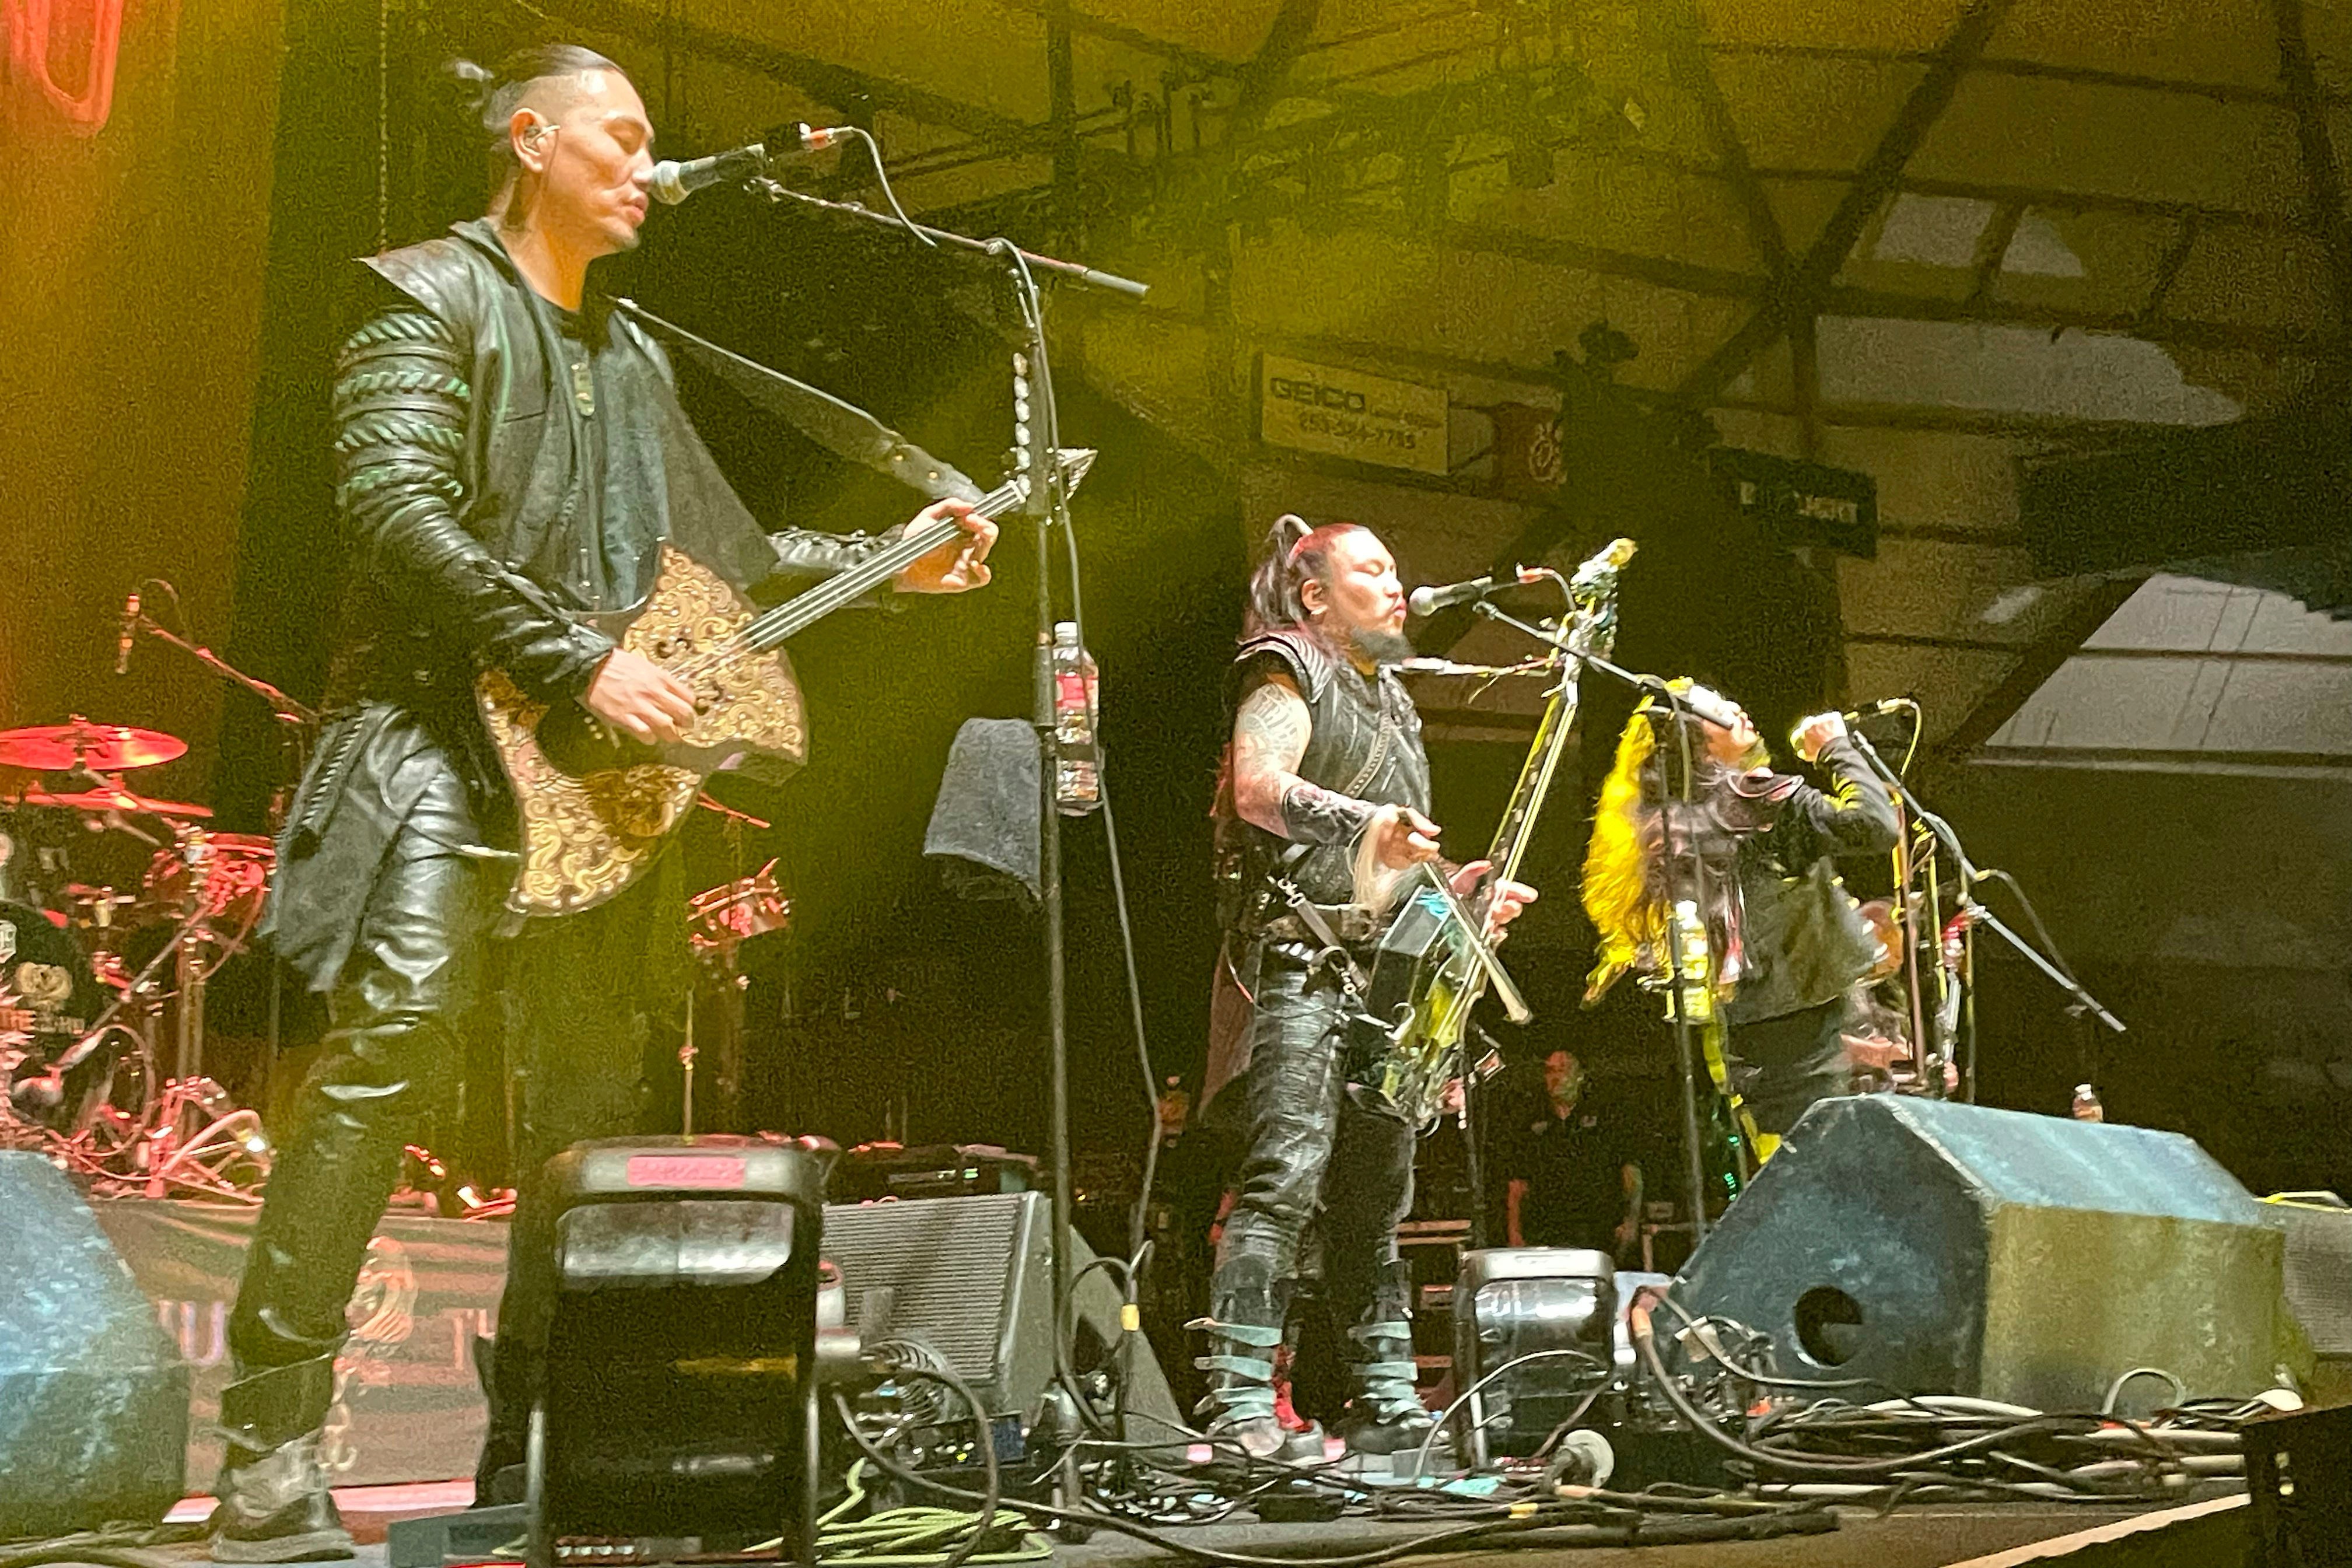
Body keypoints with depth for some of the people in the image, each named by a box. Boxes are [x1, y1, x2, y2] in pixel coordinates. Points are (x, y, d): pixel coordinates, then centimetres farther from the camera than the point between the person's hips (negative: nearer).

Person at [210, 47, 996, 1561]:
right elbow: (395, 510, -15)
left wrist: (883, 565, 15)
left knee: (594, 1093, 5)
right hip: (441, 739, -7)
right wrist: (581, 660, -19)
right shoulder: (432, 296, 0)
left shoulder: (632, 352, 23)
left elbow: (721, 555, 26)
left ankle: (532, 1444, 14)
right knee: (388, 1058, -19)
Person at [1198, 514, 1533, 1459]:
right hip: (1301, 964, -9)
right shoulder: (1289, 675, 1)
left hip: (1387, 975, 9)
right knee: (1283, 1180, -18)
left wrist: (1457, 889, 16)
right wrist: (1358, 821, -32)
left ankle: (1386, 1403, 13)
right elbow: (1257, 787, -18)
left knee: (1376, 1196, 9)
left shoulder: (1390, 703, 27)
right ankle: (1239, 1407, -20)